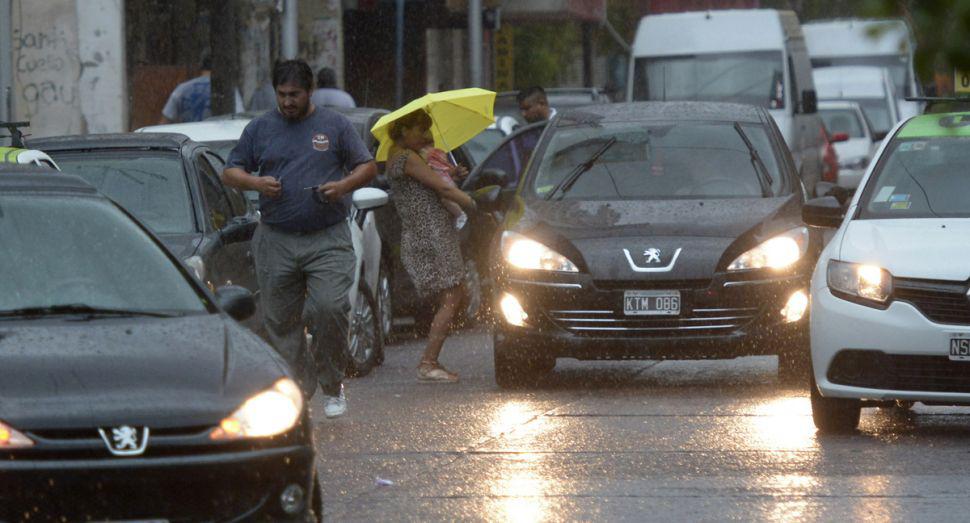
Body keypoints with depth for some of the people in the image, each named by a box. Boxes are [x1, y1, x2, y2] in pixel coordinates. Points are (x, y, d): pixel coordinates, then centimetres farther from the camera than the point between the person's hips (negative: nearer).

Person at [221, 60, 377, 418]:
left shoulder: (334, 126, 8)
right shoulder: (260, 129, 11)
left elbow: (368, 167, 11)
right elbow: (230, 172, 13)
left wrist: (344, 186, -9)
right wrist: (255, 182, -9)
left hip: (328, 239, -2)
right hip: (275, 241, 2)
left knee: (329, 308, -18)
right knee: (281, 321, 2)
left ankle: (332, 387, -1)